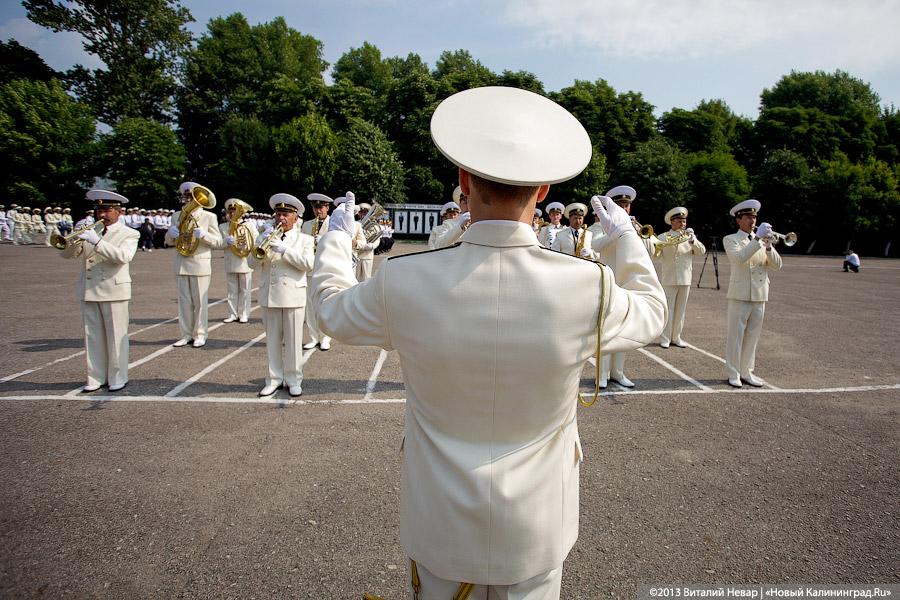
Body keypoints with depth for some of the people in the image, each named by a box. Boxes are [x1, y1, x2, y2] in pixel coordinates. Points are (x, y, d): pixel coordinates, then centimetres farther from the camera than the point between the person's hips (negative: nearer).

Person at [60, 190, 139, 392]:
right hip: (88, 292, 5)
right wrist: (75, 238, -11)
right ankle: (96, 378, 18)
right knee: (93, 337, 9)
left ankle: (118, 378, 10)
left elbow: (123, 256, -18)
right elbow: (67, 254, 8)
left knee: (116, 336, 0)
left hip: (114, 291, -5)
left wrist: (97, 241, -25)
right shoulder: (90, 232, 14)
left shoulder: (129, 234, 0)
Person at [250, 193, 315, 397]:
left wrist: (283, 248, -18)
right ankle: (275, 379, 19)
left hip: (293, 295, -3)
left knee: (293, 340, 2)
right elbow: (253, 263, 3)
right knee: (272, 340, 9)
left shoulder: (304, 240, 4)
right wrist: (262, 246, -15)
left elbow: (308, 264, -13)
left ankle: (293, 380, 13)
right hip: (269, 295, 3)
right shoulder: (265, 237, 12)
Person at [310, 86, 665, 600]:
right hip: (537, 525, 1)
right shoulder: (588, 288, -23)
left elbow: (333, 309, 0)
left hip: (441, 522, 0)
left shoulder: (405, 283, -23)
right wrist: (626, 237, 17)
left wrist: (336, 238, 18)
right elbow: (650, 315, 2)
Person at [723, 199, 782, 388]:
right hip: (740, 294, -5)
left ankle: (746, 372, 18)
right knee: (736, 335, -1)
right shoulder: (730, 240, 0)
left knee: (752, 336, 9)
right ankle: (733, 374, 7)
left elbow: (776, 265, 4)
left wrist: (768, 246, -12)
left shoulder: (763, 239, 14)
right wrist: (758, 239, -24)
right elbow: (739, 258, -20)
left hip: (760, 295, 5)